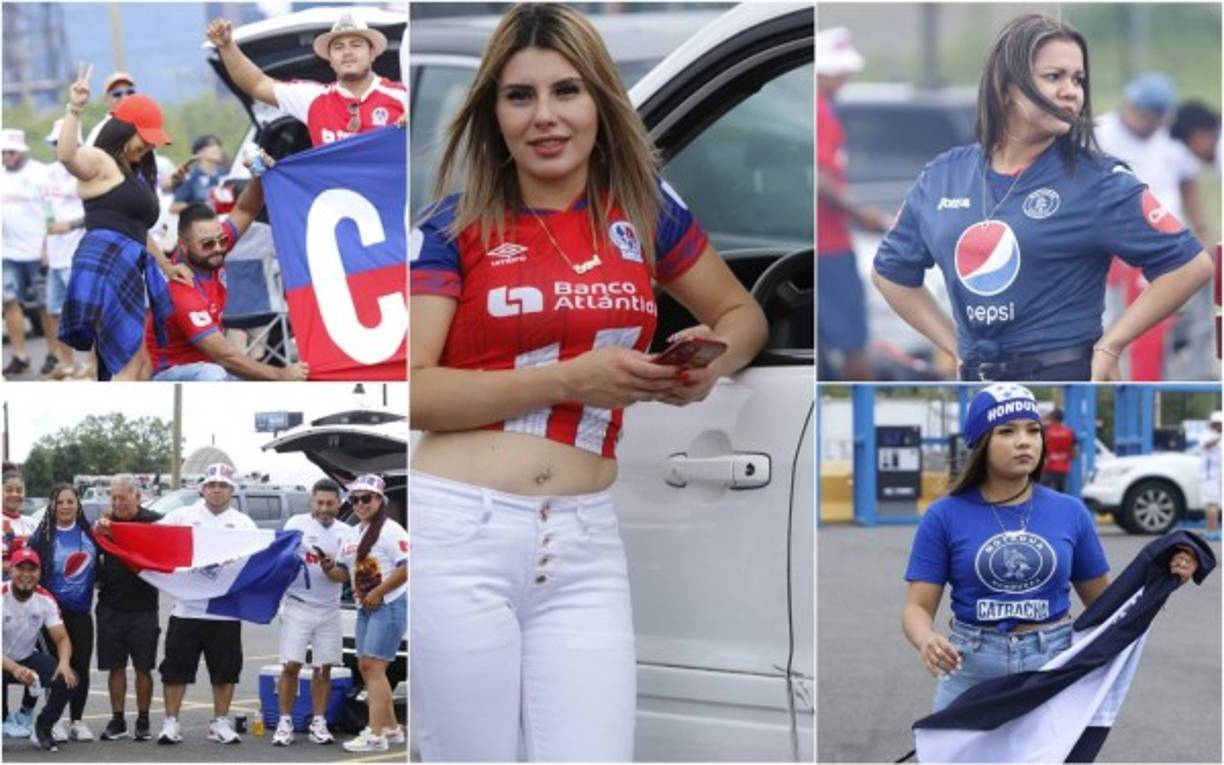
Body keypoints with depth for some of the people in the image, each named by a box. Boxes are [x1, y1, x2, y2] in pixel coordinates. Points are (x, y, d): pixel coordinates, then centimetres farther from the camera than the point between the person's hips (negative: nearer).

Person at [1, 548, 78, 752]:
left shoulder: (45, 599, -9)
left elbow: (62, 638, -9)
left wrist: (64, 663, -33)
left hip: (28, 658, 4)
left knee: (67, 678, -20)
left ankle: (43, 727, 5)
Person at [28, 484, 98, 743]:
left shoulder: (87, 532, 7)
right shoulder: (43, 535, -4)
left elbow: (98, 567, 17)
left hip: (81, 611, 3)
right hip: (55, 611, -3)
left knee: (81, 666, 3)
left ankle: (77, 721, 12)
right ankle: (52, 722, 6)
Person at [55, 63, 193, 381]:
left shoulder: (135, 174, 27)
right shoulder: (99, 161, -3)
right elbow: (66, 155, -26)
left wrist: (166, 266, 37)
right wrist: (75, 109, -34)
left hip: (127, 271, 10)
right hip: (105, 265, -10)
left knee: (136, 363, 8)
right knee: (131, 361, -14)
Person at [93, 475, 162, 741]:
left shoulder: (154, 522, -2)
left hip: (143, 607, -3)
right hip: (111, 606, 3)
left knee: (143, 667, 3)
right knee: (115, 666, 6)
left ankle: (143, 722, 13)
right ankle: (117, 721, 14)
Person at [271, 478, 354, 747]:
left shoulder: (345, 533, 6)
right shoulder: (297, 524, 0)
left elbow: (344, 576, 0)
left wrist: (330, 569, -21)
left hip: (329, 611, 3)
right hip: (298, 606, -3)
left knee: (324, 668, 5)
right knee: (291, 665, -7)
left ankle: (318, 724, 13)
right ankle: (285, 723, 1)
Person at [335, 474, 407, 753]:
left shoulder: (390, 530, -10)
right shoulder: (354, 534, 16)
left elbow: (407, 568, -18)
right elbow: (345, 571, 22)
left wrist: (377, 593, -17)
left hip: (389, 606, -9)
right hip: (365, 608, 9)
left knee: (373, 667, -14)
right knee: (365, 667, 9)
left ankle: (375, 735, -15)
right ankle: (391, 728, 19)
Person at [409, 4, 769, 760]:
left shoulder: (643, 207, 8)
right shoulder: (455, 226, -1)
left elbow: (743, 313, 22)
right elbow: (414, 390, -11)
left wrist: (713, 358, -1)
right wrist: (571, 379, -17)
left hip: (585, 542, 3)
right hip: (460, 530, -2)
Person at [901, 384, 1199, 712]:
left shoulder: (1071, 512, 6)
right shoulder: (944, 516, 0)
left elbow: (1102, 599, 15)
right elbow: (918, 607, -2)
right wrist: (927, 641, -24)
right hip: (972, 672, -1)